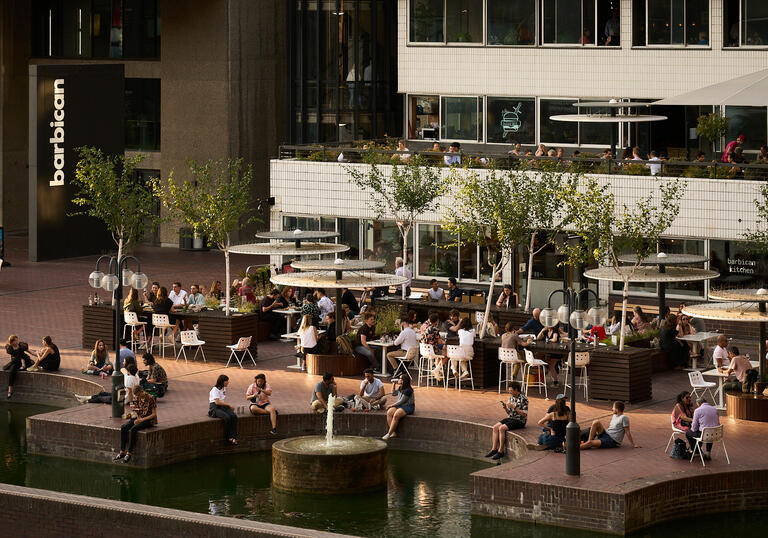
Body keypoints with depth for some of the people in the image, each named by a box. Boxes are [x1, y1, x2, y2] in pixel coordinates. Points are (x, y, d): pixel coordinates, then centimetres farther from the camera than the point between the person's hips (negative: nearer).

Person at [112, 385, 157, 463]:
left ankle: (128, 454, -29)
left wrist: (142, 419, -20)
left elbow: (154, 414, -15)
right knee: (123, 428, -16)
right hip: (139, 418, 7)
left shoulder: (150, 399, -15)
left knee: (133, 429, -32)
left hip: (148, 419, -7)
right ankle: (122, 452, -18)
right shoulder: (137, 398, 6)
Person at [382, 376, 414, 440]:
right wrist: (393, 384, 22)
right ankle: (394, 432, -24)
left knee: (396, 415, -34)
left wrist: (391, 405, -9)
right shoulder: (400, 388, 11)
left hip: (408, 407, -8)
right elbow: (393, 393, 31)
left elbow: (401, 401, -16)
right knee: (389, 412, -21)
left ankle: (389, 434, -31)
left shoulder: (408, 390, -16)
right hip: (400, 406, 8)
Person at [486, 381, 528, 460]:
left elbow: (524, 414, -17)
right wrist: (505, 408, -4)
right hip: (510, 418, 8)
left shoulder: (523, 399, -11)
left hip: (519, 421, -8)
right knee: (495, 427, -13)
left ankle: (500, 451, -21)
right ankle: (494, 449, -13)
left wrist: (514, 407, -21)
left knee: (501, 428, -27)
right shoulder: (511, 398, 12)